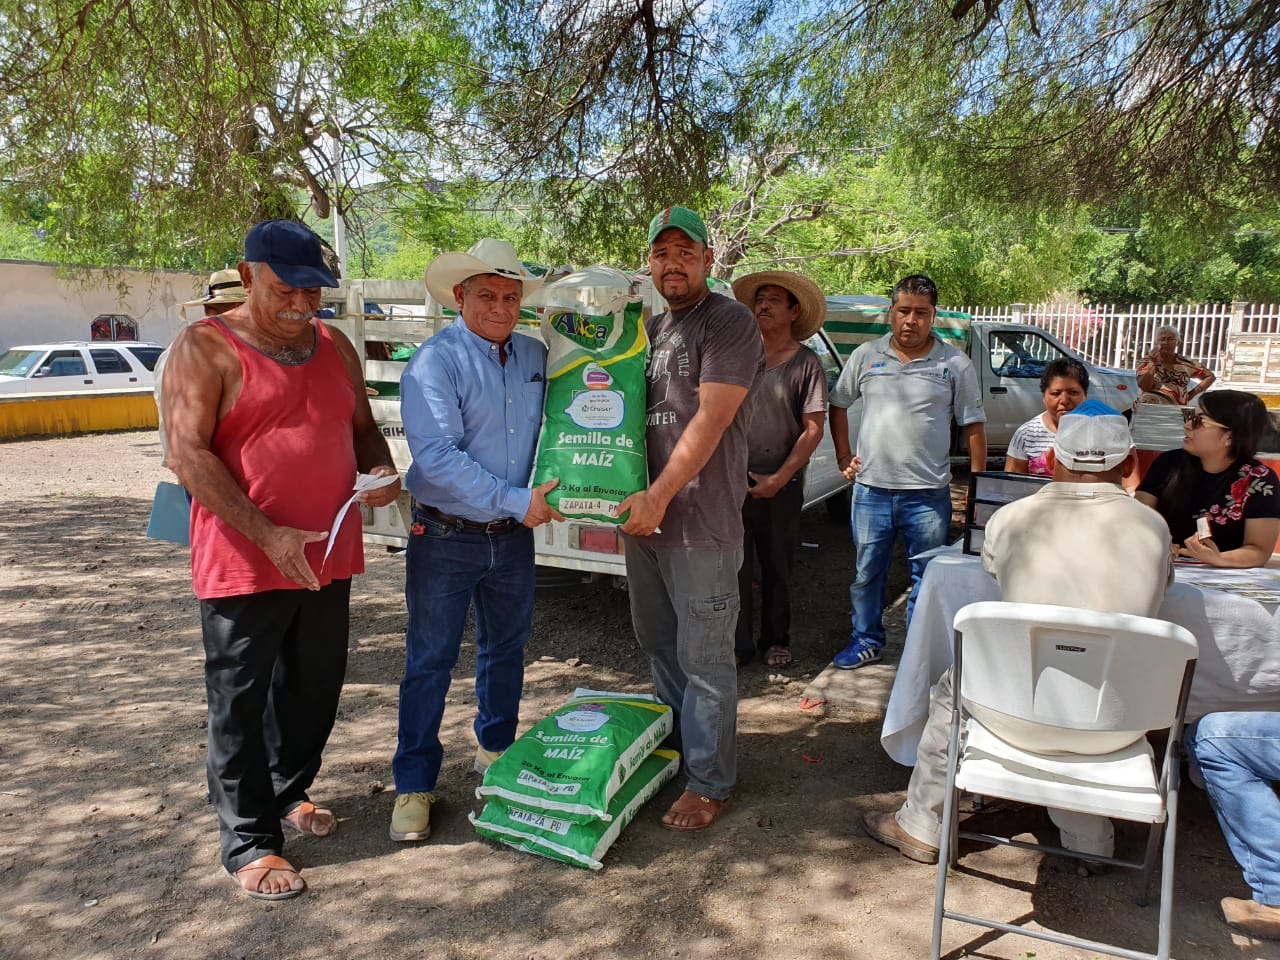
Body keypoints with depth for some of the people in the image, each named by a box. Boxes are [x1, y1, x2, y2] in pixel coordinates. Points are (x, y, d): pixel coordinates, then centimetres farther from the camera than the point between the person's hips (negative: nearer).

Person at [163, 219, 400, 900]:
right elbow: (188, 454, -15)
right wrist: (268, 535, -22)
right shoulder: (206, 348, -8)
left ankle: (289, 792, 39)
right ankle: (248, 841, 19)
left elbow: (362, 429, 19)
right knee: (241, 702, 5)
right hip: (244, 561, -5)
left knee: (315, 687, 17)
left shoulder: (335, 347, 10)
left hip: (328, 557, 6)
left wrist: (381, 470, -5)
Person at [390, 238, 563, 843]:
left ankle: (496, 749, 40)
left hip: (513, 538, 6)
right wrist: (515, 500, -23)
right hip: (446, 537, -5)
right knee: (430, 661, 3)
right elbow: (437, 456, -22)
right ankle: (414, 784, 18)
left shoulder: (536, 356, 5)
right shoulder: (435, 361, -13)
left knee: (506, 648, 19)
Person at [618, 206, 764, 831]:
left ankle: (710, 783, 15)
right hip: (643, 515, 8)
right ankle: (673, 746, 39)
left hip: (701, 521, -8)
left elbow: (710, 419, -18)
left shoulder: (728, 322, -9)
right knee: (657, 644, 20)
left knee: (703, 658, 1)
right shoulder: (648, 329, 16)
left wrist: (660, 496, -21)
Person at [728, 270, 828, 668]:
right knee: (734, 565, 0)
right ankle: (737, 645, 11)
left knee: (777, 567, 11)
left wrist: (778, 478, -9)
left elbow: (813, 429, -3)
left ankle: (776, 640, 26)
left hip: (781, 483, -1)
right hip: (733, 478, 1)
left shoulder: (806, 363, 0)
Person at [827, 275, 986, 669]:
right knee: (867, 573, 12)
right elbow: (838, 405, 15)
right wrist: (844, 458, 7)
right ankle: (867, 640, 30)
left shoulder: (954, 363, 0)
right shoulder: (866, 356, 4)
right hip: (871, 489, 2)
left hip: (929, 494, -1)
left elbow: (974, 426, 2)